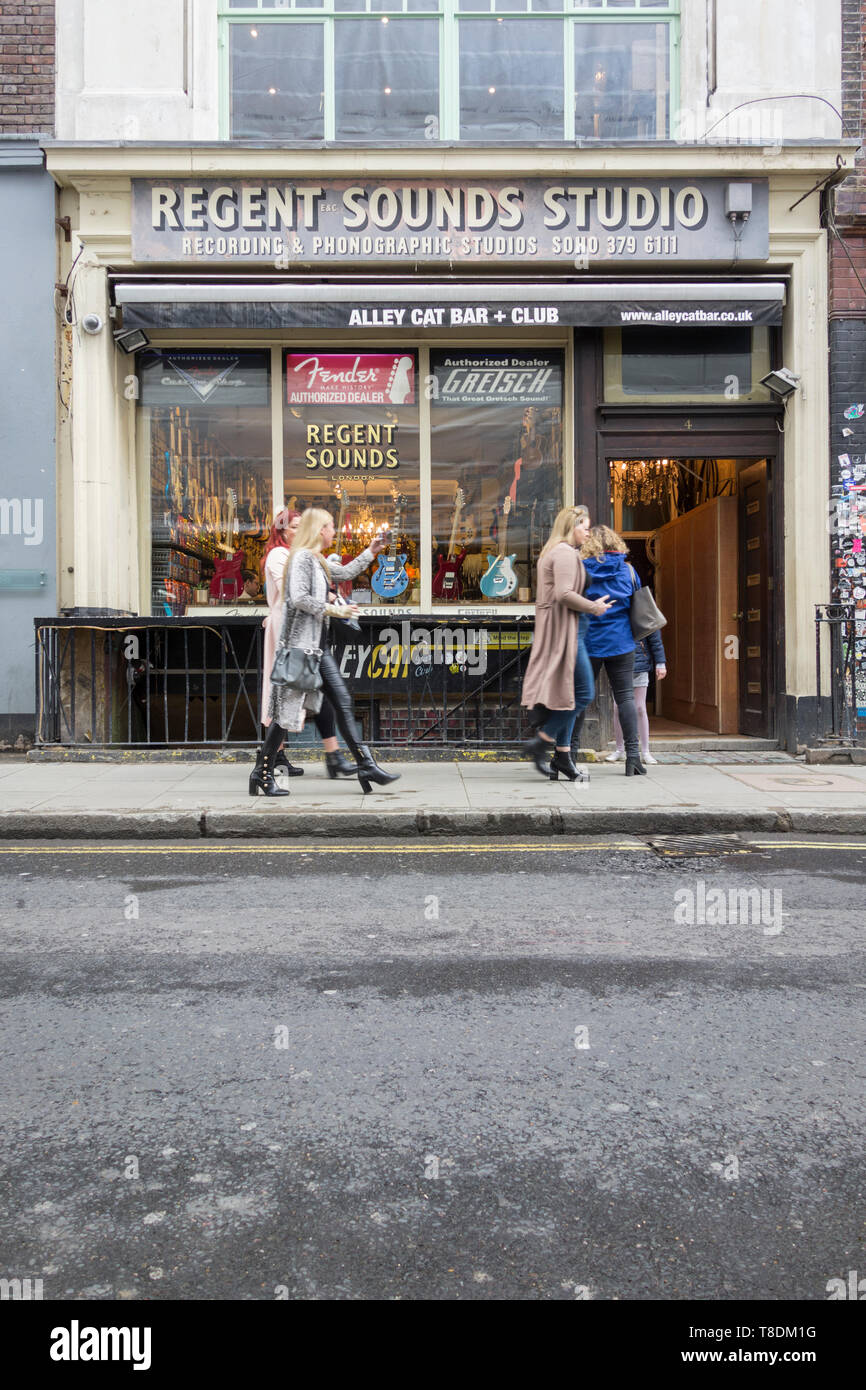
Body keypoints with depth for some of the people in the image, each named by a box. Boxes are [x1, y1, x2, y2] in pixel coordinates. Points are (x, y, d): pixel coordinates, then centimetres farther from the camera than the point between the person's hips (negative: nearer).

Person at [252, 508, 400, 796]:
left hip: (317, 644, 10)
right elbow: (299, 598, -21)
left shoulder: (319, 561, 19)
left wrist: (371, 551, 36)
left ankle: (366, 765, 5)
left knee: (342, 702, 4)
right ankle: (263, 772, 4)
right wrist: (333, 609, -15)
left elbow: (346, 571, 36)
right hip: (301, 643, -10)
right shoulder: (302, 557, -10)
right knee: (289, 708, -5)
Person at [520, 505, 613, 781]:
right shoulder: (565, 553, -12)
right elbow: (564, 594, -23)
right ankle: (541, 742, -6)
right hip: (564, 629, -11)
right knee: (583, 692, -8)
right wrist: (594, 607, -11)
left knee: (565, 693, 10)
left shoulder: (552, 552, 20)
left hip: (554, 629, 11)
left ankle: (562, 755, 12)